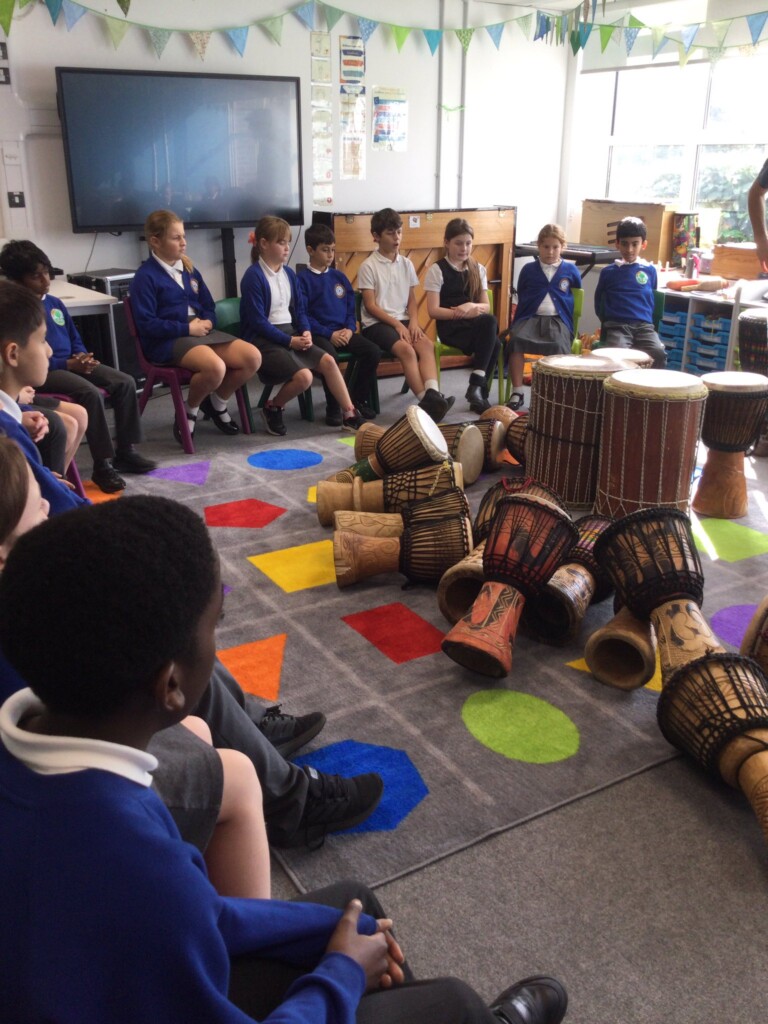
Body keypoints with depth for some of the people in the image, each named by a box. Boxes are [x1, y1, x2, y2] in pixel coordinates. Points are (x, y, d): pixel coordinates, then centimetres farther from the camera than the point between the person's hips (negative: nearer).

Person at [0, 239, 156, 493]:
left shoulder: (54, 303, 12)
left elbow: (75, 339, 21)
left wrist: (82, 357, -1)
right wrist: (69, 364, -19)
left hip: (72, 363, 8)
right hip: (43, 372, -8)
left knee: (125, 382, -7)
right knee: (90, 393, -33)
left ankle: (125, 452, 1)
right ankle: (102, 465, -24)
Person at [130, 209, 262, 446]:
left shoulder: (189, 269, 17)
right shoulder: (146, 276, -5)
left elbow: (209, 305, 22)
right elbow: (146, 324, -12)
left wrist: (207, 322, -2)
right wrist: (187, 328, -17)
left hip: (201, 331, 7)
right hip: (167, 340, -7)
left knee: (253, 358, -14)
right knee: (215, 367, -36)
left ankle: (217, 403, 10)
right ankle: (190, 410, -5)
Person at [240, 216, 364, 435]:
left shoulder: (288, 273, 10)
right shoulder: (253, 276, -13)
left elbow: (299, 308, 15)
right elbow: (257, 321, -17)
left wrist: (305, 332, -6)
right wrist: (289, 341, -19)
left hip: (291, 334, 8)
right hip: (264, 339, -7)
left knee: (328, 361, -11)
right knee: (303, 376, -26)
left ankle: (350, 415, -4)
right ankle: (272, 408, 0)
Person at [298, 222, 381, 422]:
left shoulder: (339, 277, 17)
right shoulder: (302, 279, -1)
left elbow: (351, 309, 17)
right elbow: (302, 316, -8)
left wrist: (350, 329, -4)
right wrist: (329, 334, -16)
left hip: (343, 333, 5)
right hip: (318, 334, -5)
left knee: (373, 351, -17)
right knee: (329, 355, -37)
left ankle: (357, 398, 2)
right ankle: (333, 407, -19)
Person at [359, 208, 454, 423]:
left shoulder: (406, 264, 12)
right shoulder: (368, 266, -3)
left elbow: (412, 299, 14)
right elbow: (370, 305, -8)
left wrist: (413, 321, -6)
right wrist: (397, 324, -16)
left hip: (403, 319, 5)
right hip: (376, 323, -5)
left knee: (427, 344, -24)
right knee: (406, 349, -30)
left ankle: (432, 395, -39)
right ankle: (426, 400, -32)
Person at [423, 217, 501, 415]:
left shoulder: (478, 269, 13)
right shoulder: (437, 270, -1)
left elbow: (486, 306, 8)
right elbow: (433, 311, -8)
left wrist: (472, 307, -14)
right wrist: (461, 313, -19)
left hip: (475, 324, 5)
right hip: (450, 326, -4)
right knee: (488, 322, -32)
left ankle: (477, 388, -20)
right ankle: (478, 390, -27)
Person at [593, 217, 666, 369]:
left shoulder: (649, 270, 12)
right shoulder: (608, 272, 8)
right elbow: (598, 300, 19)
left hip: (644, 325, 2)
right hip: (617, 325, -1)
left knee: (659, 354, -27)